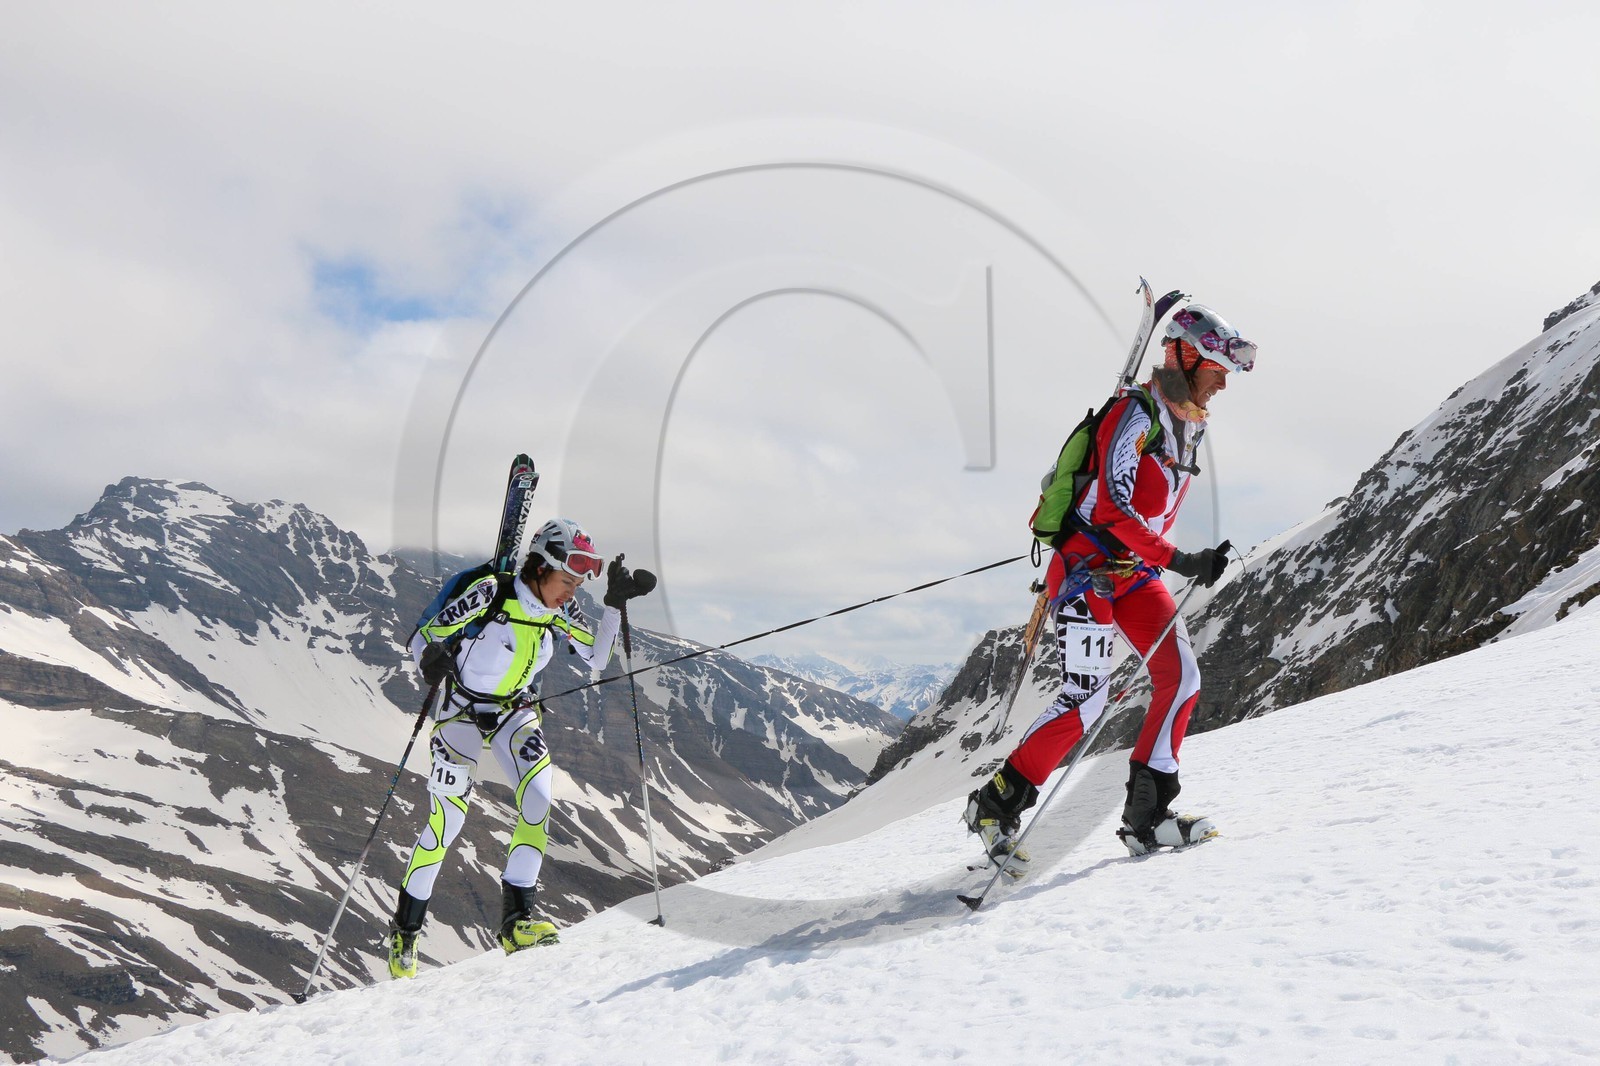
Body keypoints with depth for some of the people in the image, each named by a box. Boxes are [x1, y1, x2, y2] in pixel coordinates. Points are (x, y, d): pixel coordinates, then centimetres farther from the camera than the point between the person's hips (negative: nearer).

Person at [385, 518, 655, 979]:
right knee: (446, 821, -4)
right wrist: (433, 657, -40)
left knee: (540, 794, -21)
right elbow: (423, 638, -17)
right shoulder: (491, 592, -22)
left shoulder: (559, 610, -7)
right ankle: (404, 931, 16)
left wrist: (616, 603, -11)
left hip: (515, 713, 4)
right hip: (462, 710, -4)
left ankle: (518, 915, -18)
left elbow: (597, 658, -1)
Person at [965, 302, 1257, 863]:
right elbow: (1114, 508, -24)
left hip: (1136, 573, 8)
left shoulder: (1191, 426, 12)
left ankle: (1146, 813, -3)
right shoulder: (1135, 414, -15)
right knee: (1086, 698, -14)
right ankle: (997, 802, -1)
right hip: (1087, 567, -8)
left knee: (1181, 678, -7)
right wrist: (1179, 561, -27)